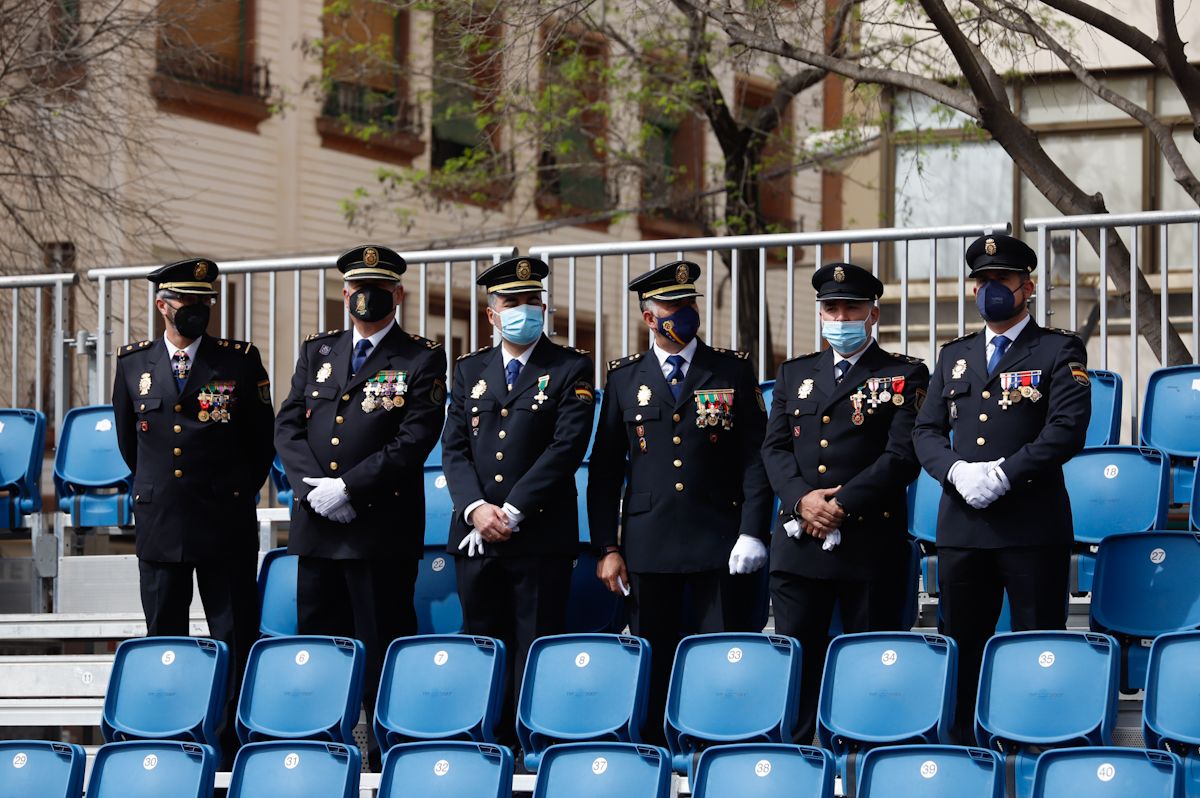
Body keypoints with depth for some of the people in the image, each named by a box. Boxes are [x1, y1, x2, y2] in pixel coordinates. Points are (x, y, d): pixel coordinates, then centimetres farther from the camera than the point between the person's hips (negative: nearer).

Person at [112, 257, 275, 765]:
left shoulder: (241, 361, 1)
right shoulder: (133, 363, 7)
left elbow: (261, 440, 9)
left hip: (227, 526, -2)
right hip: (158, 526, 2)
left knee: (236, 640, -1)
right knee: (163, 641, 6)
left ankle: (236, 741, 4)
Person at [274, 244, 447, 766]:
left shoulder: (421, 359, 1)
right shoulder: (316, 352, 16)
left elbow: (415, 440, -9)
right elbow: (288, 426, 9)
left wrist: (347, 487, -15)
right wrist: (312, 486, -8)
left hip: (383, 527, -5)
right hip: (316, 527, 5)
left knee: (382, 647, -3)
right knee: (317, 641, 8)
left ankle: (390, 759, 2)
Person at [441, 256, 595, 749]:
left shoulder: (571, 369, 1)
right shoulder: (470, 370, 15)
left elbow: (567, 447, -9)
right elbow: (454, 448, 8)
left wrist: (512, 512, -14)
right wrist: (475, 507, -9)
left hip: (541, 536, -4)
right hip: (475, 538, 4)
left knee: (536, 652, -3)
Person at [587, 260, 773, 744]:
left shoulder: (733, 372, 6)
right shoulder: (624, 378, 9)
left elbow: (755, 458, 3)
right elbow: (604, 469, 9)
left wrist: (753, 532, -8)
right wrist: (606, 548, 3)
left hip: (718, 543, -1)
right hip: (648, 547, 1)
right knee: (653, 665, 4)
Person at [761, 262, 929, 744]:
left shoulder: (905, 376, 3)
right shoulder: (794, 374, 17)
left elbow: (903, 455, -8)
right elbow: (775, 447, 9)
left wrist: (841, 505, -14)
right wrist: (802, 499, -10)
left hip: (870, 542, -4)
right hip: (798, 542, 4)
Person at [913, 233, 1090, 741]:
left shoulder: (1059, 351, 2)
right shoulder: (955, 356, 18)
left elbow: (1067, 429, -11)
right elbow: (927, 431, 12)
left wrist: (1003, 473, -18)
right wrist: (957, 470, -9)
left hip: (1032, 526, -5)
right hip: (962, 526, 5)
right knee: (961, 649, 7)